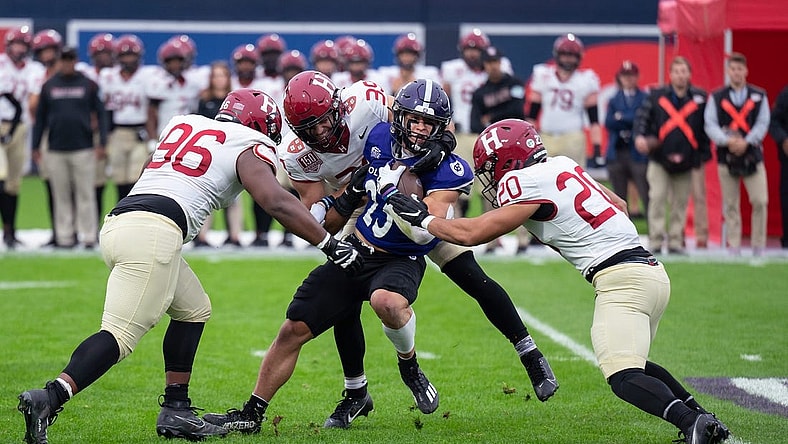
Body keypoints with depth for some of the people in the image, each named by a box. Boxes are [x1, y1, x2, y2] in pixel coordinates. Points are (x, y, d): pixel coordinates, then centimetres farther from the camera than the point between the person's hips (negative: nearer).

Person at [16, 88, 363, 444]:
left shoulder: (182, 124, 28)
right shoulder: (248, 147, 8)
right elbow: (276, 202, -4)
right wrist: (332, 245, -1)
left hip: (116, 222, 8)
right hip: (154, 231, -8)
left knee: (193, 310, 22)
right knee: (121, 335, -13)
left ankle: (175, 411, 16)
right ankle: (48, 399, -30)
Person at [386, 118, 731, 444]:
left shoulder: (528, 185, -7)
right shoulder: (561, 166, 19)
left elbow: (471, 234, -4)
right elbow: (619, 204, 29)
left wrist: (422, 218, 8)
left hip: (621, 278, -9)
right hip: (650, 268, 9)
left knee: (623, 378, -18)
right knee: (633, 363, 25)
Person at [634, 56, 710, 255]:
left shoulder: (700, 98, 4)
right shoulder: (657, 96, 3)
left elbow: (707, 127, 8)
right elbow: (642, 116, 0)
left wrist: (704, 153, 3)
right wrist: (640, 136, -18)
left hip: (686, 160, 1)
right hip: (659, 158, -1)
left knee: (681, 201, 5)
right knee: (657, 198, -9)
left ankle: (675, 241, 12)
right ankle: (655, 241, -6)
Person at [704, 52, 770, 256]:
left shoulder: (759, 96, 7)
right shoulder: (716, 97, 6)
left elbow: (763, 123, 1)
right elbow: (710, 124, -2)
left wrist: (746, 142, -14)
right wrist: (727, 141, -18)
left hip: (752, 155, 0)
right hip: (726, 157, 0)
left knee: (760, 201, -9)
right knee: (730, 205, 3)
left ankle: (758, 246, 1)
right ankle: (734, 247, 9)